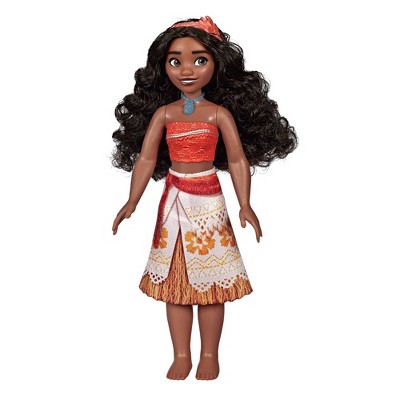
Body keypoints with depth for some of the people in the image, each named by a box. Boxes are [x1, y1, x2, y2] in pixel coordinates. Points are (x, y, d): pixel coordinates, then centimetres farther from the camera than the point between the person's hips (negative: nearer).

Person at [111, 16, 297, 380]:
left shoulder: (220, 113, -3)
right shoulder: (163, 112, 3)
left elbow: (238, 161, -3)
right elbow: (145, 159, 1)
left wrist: (245, 205, -13)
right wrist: (132, 203, -6)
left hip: (209, 200, -2)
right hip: (174, 200, 2)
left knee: (211, 281, 3)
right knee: (174, 281, 6)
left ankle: (209, 356, 18)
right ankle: (181, 356, 18)